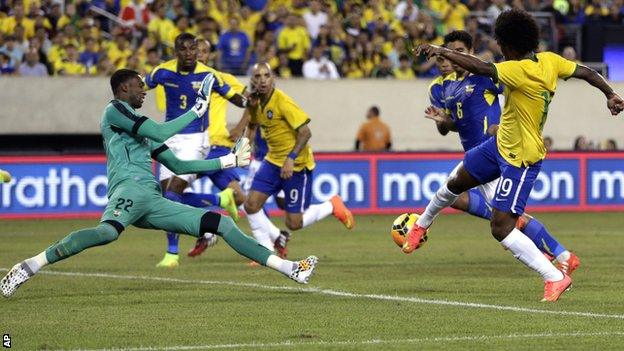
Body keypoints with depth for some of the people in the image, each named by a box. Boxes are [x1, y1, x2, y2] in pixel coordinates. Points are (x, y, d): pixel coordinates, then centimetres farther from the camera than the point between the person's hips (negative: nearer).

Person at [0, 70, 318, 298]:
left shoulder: (144, 133, 32)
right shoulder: (114, 110, 6)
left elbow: (179, 165, 35)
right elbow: (161, 133, -4)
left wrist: (229, 161, 36)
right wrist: (197, 110, 9)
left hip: (154, 203, 9)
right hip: (130, 189, -9)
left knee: (223, 224, 6)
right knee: (108, 231, -41)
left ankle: (289, 268, 7)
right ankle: (29, 266, -43)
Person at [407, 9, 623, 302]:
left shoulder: (519, 71, -33)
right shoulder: (549, 61, -7)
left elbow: (481, 68, -42)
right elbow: (586, 72, 4)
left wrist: (442, 51, -36)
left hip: (521, 159, -10)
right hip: (501, 143, 10)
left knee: (501, 228, -11)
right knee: (456, 182, 25)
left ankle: (555, 278, -5)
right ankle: (422, 225, 51)